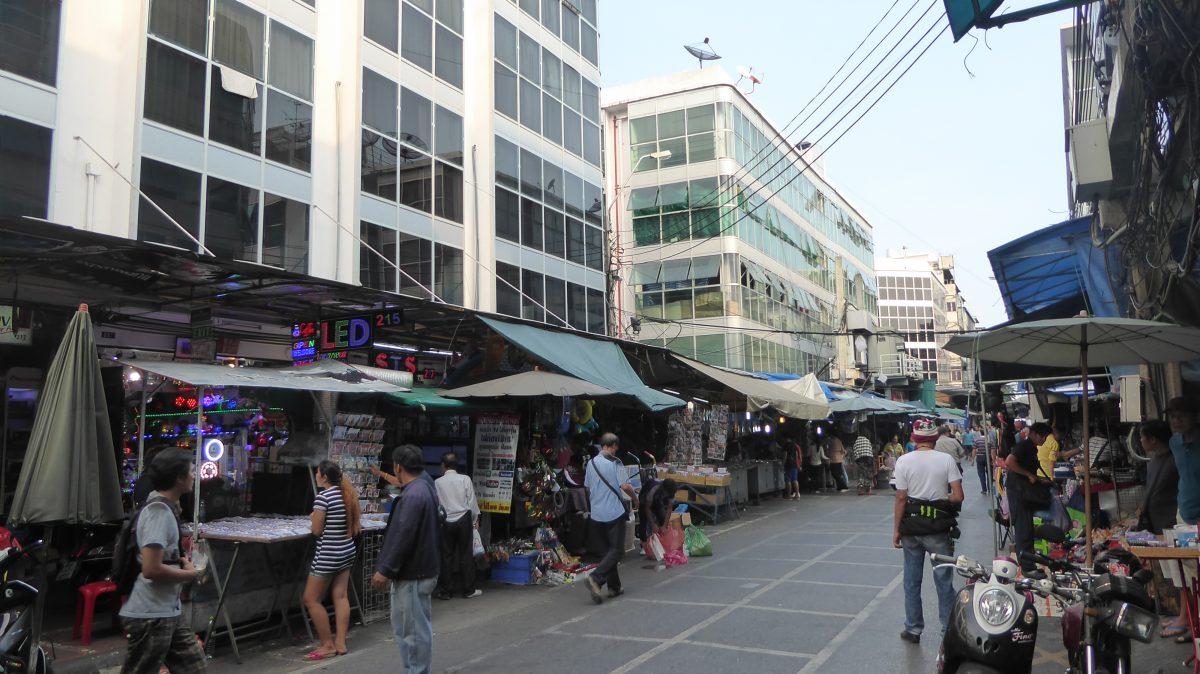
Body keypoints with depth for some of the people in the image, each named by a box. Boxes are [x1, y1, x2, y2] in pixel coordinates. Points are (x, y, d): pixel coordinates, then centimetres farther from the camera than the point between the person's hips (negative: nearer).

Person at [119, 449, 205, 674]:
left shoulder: (164, 507, 11)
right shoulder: (158, 511, -20)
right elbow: (151, 569, -27)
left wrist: (182, 557, 10)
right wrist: (190, 573, -13)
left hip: (167, 613, 10)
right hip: (150, 616, -10)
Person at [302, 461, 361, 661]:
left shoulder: (323, 496, -16)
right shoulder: (349, 494, 6)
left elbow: (317, 530, -14)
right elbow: (357, 525, 12)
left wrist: (314, 517, 4)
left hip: (328, 555, -8)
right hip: (347, 551, 8)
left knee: (311, 600, 4)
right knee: (341, 596, 10)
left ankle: (328, 645, 7)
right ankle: (340, 643, 12)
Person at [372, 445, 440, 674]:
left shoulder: (413, 495, -21)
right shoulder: (425, 489, 12)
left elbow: (402, 537, -24)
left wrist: (385, 570, -18)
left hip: (413, 577, -11)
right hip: (420, 570, 11)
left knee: (415, 629, 0)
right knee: (404, 627, 19)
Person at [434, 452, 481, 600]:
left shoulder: (437, 482, -2)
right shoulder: (465, 479, -4)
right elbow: (472, 502, -1)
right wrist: (475, 520, 10)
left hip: (445, 522, 1)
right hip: (464, 519, -1)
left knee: (446, 555, 8)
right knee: (466, 555, 6)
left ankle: (445, 591, 13)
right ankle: (468, 590, 12)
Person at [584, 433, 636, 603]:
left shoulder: (591, 463, 7)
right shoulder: (615, 463, -11)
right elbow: (625, 486, -16)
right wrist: (635, 497, 3)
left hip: (597, 514, 7)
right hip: (614, 512, -6)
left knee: (608, 549, 16)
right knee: (617, 550, -1)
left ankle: (614, 587, 18)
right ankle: (595, 578, -19)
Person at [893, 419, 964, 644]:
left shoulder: (903, 461, -7)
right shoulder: (946, 460, -7)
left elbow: (900, 499, -7)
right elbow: (958, 496, -11)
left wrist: (896, 530, -1)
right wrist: (942, 499, 10)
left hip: (911, 527, 0)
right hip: (939, 529, 0)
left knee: (912, 582, 12)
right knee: (944, 581, 11)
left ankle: (913, 629, 19)